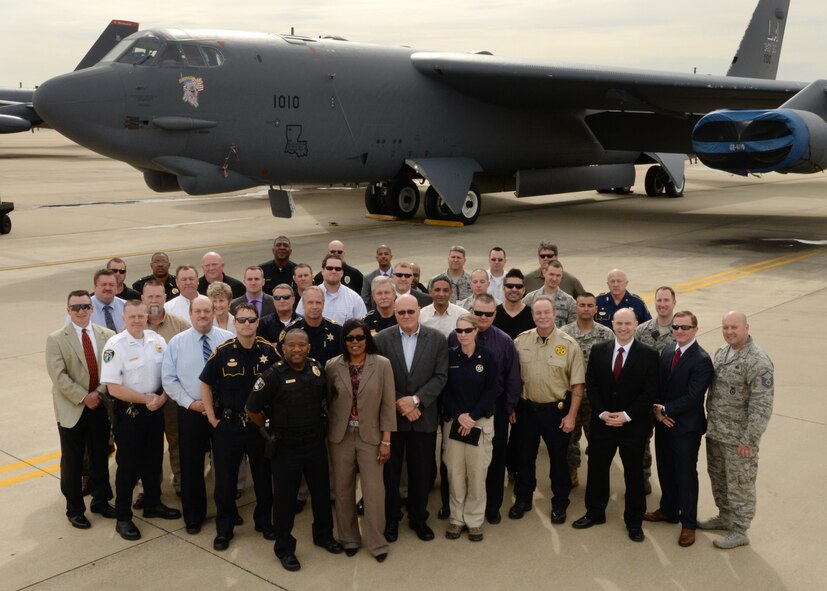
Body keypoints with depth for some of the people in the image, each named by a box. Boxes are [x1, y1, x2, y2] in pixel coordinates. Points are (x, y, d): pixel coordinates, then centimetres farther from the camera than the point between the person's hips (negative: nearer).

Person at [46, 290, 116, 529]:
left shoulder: (107, 335, 2)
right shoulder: (56, 339, -6)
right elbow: (59, 376, -12)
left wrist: (99, 393, -13)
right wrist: (84, 397, -16)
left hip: (101, 406, 3)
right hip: (72, 409, -3)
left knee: (101, 457, 14)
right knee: (72, 462, 7)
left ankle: (101, 501, 31)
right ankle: (75, 509, 20)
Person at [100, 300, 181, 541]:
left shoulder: (158, 341, 1)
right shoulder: (115, 345, -15)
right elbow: (114, 387, -17)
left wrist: (161, 397, -10)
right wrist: (145, 399, -15)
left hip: (155, 409, 5)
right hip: (129, 412, -5)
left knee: (154, 460, 18)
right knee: (128, 464, 4)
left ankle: (152, 504, 37)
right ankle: (123, 518, 16)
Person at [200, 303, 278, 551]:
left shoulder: (269, 351, -5)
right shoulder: (222, 352, -7)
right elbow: (205, 384, 3)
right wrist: (212, 417, -1)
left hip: (261, 425, 1)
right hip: (228, 426, -1)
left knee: (263, 476, 13)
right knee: (225, 479, 8)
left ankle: (264, 521, 31)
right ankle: (224, 528, 23)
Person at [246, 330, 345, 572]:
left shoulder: (318, 370, -3)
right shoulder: (273, 375, -16)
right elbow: (252, 410, -9)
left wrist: (319, 426, 11)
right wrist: (274, 429, 0)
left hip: (315, 443, 4)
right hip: (286, 447, -4)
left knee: (322, 491, 17)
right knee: (285, 498, 7)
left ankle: (323, 535, 39)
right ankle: (284, 548, 23)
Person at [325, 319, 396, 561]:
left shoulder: (382, 364, -7)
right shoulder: (333, 366, -2)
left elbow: (388, 404, -5)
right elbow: (328, 402, 5)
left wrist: (386, 440, -6)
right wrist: (327, 434, 3)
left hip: (371, 436, -2)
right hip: (341, 436, 2)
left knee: (374, 491, 0)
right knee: (343, 490, 11)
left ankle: (377, 543, 15)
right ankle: (348, 538, 28)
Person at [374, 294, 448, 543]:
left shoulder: (437, 339, -2)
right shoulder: (382, 339, -4)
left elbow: (440, 376, -5)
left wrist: (416, 399, -15)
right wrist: (399, 403, -13)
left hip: (424, 417, 1)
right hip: (391, 417, 0)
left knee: (421, 472, 11)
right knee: (390, 471, 10)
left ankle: (418, 518, 29)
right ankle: (391, 519, 27)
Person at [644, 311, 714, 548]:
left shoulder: (701, 360, -17)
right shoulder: (666, 351, 6)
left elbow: (692, 396, -21)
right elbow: (657, 384, 7)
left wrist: (666, 409, -18)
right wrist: (657, 410, -9)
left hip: (686, 427, -7)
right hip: (663, 422, 7)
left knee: (686, 474, 4)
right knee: (665, 470, 19)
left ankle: (688, 523, 18)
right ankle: (668, 510, 38)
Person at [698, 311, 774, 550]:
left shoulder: (758, 362, -20)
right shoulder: (721, 353, 6)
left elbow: (762, 406, -21)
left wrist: (749, 440, -21)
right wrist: (710, 423, 15)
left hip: (738, 438, -8)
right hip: (715, 432, 8)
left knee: (739, 484, 6)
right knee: (717, 477, 21)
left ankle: (739, 531, 21)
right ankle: (725, 517, 40)